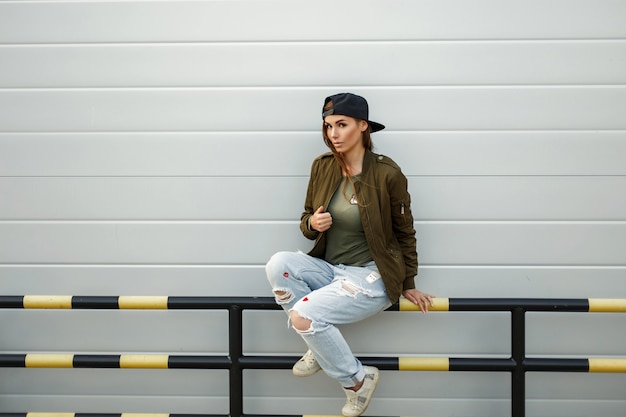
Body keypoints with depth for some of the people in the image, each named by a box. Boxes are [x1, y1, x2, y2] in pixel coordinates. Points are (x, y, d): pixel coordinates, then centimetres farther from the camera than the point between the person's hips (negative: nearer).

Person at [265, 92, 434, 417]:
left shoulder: (387, 174, -11)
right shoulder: (322, 167, 2)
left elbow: (405, 232, 0)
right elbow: (307, 220, 13)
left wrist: (409, 286, 7)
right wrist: (312, 224, -12)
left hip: (371, 276, -6)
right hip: (328, 268, 6)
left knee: (303, 314, -27)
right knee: (278, 264, -24)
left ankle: (357, 379, -2)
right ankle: (319, 345, -5)